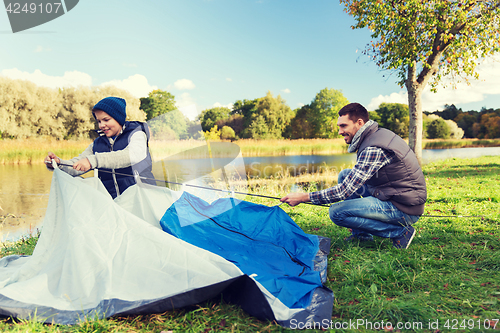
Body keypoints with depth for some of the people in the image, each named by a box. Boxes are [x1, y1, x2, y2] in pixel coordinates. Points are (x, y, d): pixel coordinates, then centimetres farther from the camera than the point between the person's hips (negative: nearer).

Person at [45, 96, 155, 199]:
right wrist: (58, 163, -9)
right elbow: (75, 168, 15)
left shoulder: (136, 134, 1)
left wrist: (93, 160, -30)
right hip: (112, 202, 6)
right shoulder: (97, 144, 18)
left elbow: (133, 155, -23)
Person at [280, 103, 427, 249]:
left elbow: (344, 191, -24)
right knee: (344, 175, 11)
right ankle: (361, 234, 15)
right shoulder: (378, 134, 7)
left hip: (405, 209, -10)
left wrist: (303, 197, -18)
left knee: (337, 212, -18)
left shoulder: (374, 149, -24)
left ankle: (400, 232, -6)